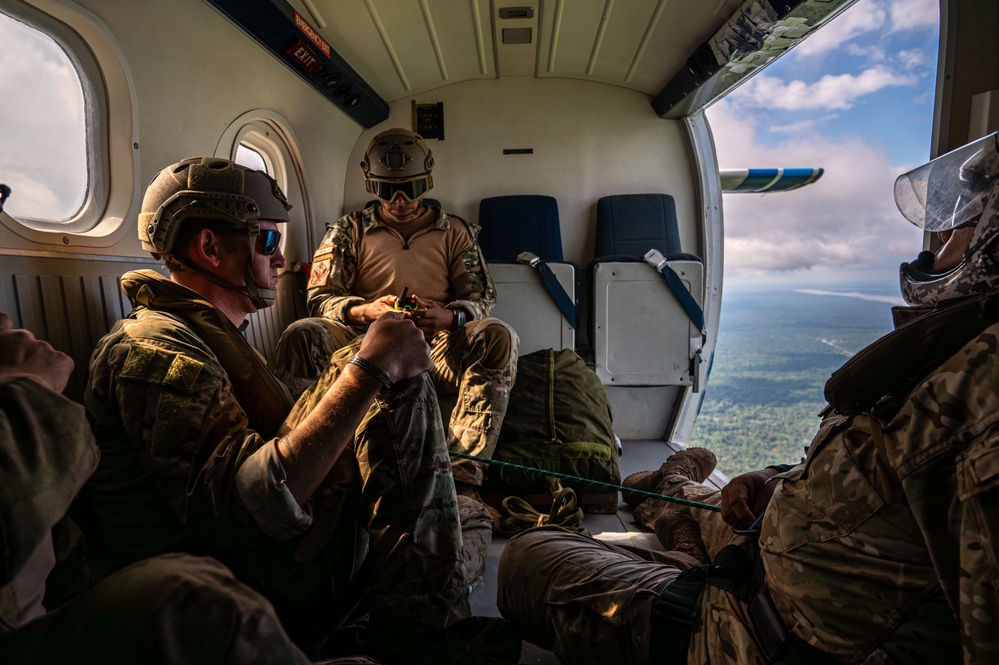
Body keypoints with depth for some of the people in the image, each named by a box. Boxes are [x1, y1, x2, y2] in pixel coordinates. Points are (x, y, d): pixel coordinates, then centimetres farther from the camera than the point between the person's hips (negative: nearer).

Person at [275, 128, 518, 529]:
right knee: (301, 337, -28)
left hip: (436, 352, 0)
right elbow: (320, 296, 8)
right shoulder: (348, 232, 19)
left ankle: (462, 480, -38)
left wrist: (448, 316, -15)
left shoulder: (455, 232, 20)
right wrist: (365, 311, -15)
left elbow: (482, 296, 9)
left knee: (498, 337, -31)